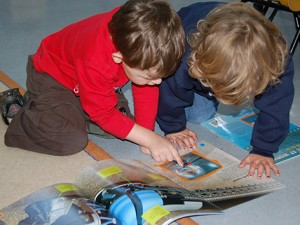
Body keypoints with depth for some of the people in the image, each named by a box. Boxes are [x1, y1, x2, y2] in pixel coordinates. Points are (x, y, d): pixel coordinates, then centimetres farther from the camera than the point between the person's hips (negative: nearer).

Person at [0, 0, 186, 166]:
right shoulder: (94, 62, -43)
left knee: (122, 122, -6)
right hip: (51, 77, -6)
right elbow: (104, 114, -29)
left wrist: (148, 131, -17)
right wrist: (150, 139, -31)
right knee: (71, 141, -21)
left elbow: (147, 89, -13)